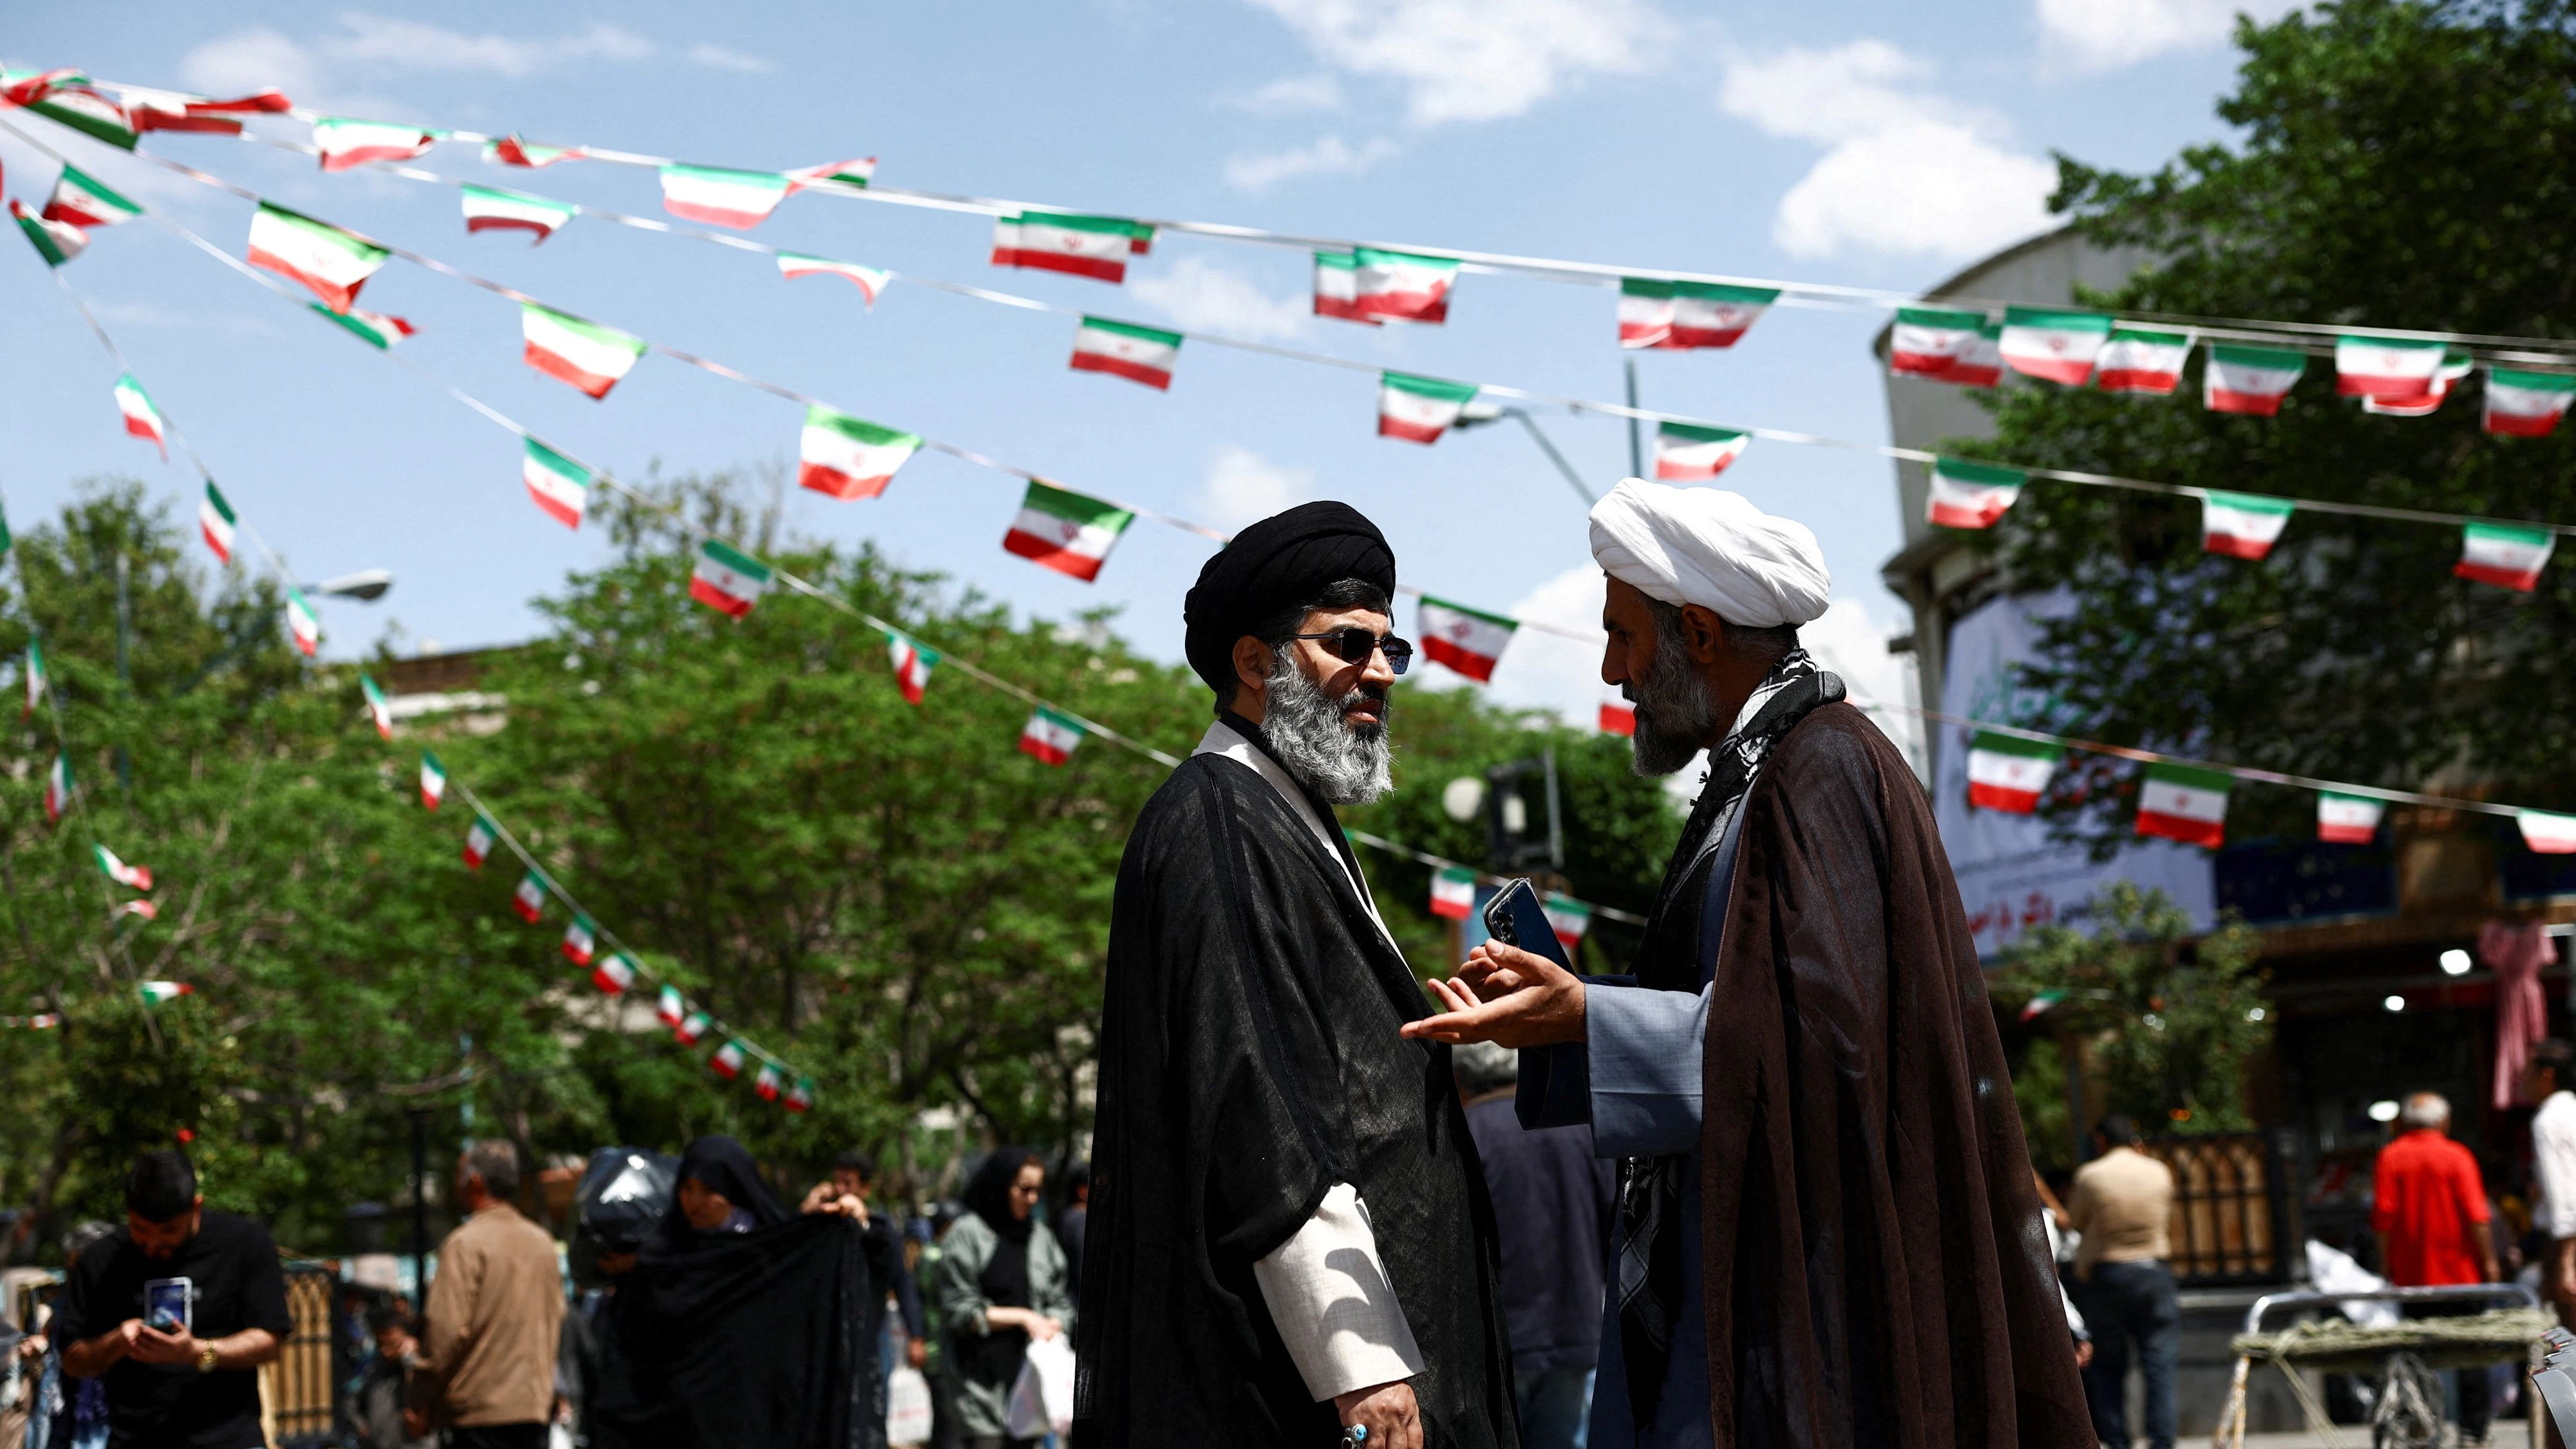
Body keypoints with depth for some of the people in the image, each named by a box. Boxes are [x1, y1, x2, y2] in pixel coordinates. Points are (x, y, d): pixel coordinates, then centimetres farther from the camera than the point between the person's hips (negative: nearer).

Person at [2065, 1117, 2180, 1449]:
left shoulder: (2090, 1176, -7)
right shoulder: (2159, 1172, 2)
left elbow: (2076, 1221, 6)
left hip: (2104, 1275, -2)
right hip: (2154, 1271, 2)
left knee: (2107, 1366, 6)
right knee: (2159, 1362, 1)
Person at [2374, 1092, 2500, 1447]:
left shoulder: (2391, 1157, 1)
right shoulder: (2456, 1156, -5)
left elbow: (2383, 1215, -3)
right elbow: (2476, 1216, -10)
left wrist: (2386, 1262, 5)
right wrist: (2489, 1260, -2)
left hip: (2411, 1272, 2)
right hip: (2460, 1271, -2)